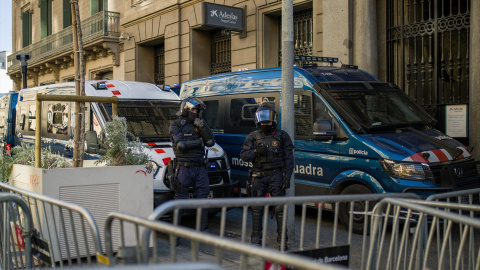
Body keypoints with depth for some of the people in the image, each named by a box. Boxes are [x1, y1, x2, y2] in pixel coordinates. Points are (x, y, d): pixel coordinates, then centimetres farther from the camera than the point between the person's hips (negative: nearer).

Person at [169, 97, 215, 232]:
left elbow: (210, 142, 5)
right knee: (181, 199, 0)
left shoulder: (198, 125, 13)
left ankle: (203, 228, 12)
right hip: (183, 168, -5)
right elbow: (181, 144, -16)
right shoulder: (176, 125, -2)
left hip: (199, 167, 5)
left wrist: (203, 127, -8)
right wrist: (199, 142, -5)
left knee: (202, 197, 5)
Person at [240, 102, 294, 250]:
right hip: (258, 176, 1)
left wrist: (287, 177, -6)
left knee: (280, 208, -3)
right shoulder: (253, 136, 8)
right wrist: (256, 152, -16)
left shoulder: (282, 136, 4)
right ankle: (256, 239, 15)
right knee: (257, 209, 4)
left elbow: (289, 158, 3)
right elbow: (243, 155, 3)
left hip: (276, 176, -1)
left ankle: (282, 240, 6)